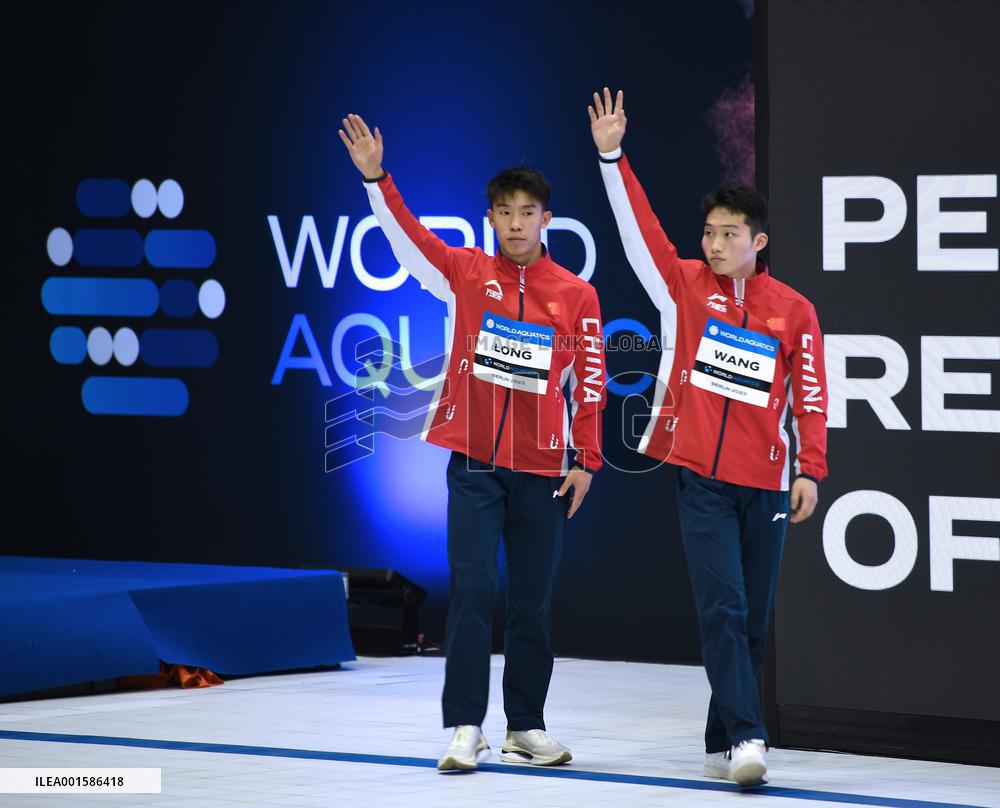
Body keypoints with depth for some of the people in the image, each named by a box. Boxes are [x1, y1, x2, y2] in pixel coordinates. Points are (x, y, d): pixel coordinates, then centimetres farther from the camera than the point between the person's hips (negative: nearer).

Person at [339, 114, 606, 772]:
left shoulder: (577, 295, 3)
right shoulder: (466, 273, 4)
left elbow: (590, 381, 5)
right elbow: (408, 238, -7)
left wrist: (586, 460, 2)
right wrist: (375, 178, -20)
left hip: (543, 469, 1)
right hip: (474, 464, -1)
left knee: (533, 602, 7)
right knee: (471, 590, -7)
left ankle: (527, 728, 16)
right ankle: (466, 728, -4)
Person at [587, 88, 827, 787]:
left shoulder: (794, 310, 4)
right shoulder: (686, 285, 4)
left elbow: (809, 395, 4)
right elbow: (639, 227, -2)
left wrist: (810, 469, -4)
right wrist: (613, 157, -10)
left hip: (764, 485, 2)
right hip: (701, 478, -1)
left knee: (754, 622, 6)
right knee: (724, 610, -12)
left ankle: (722, 742, 17)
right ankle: (745, 738, -18)